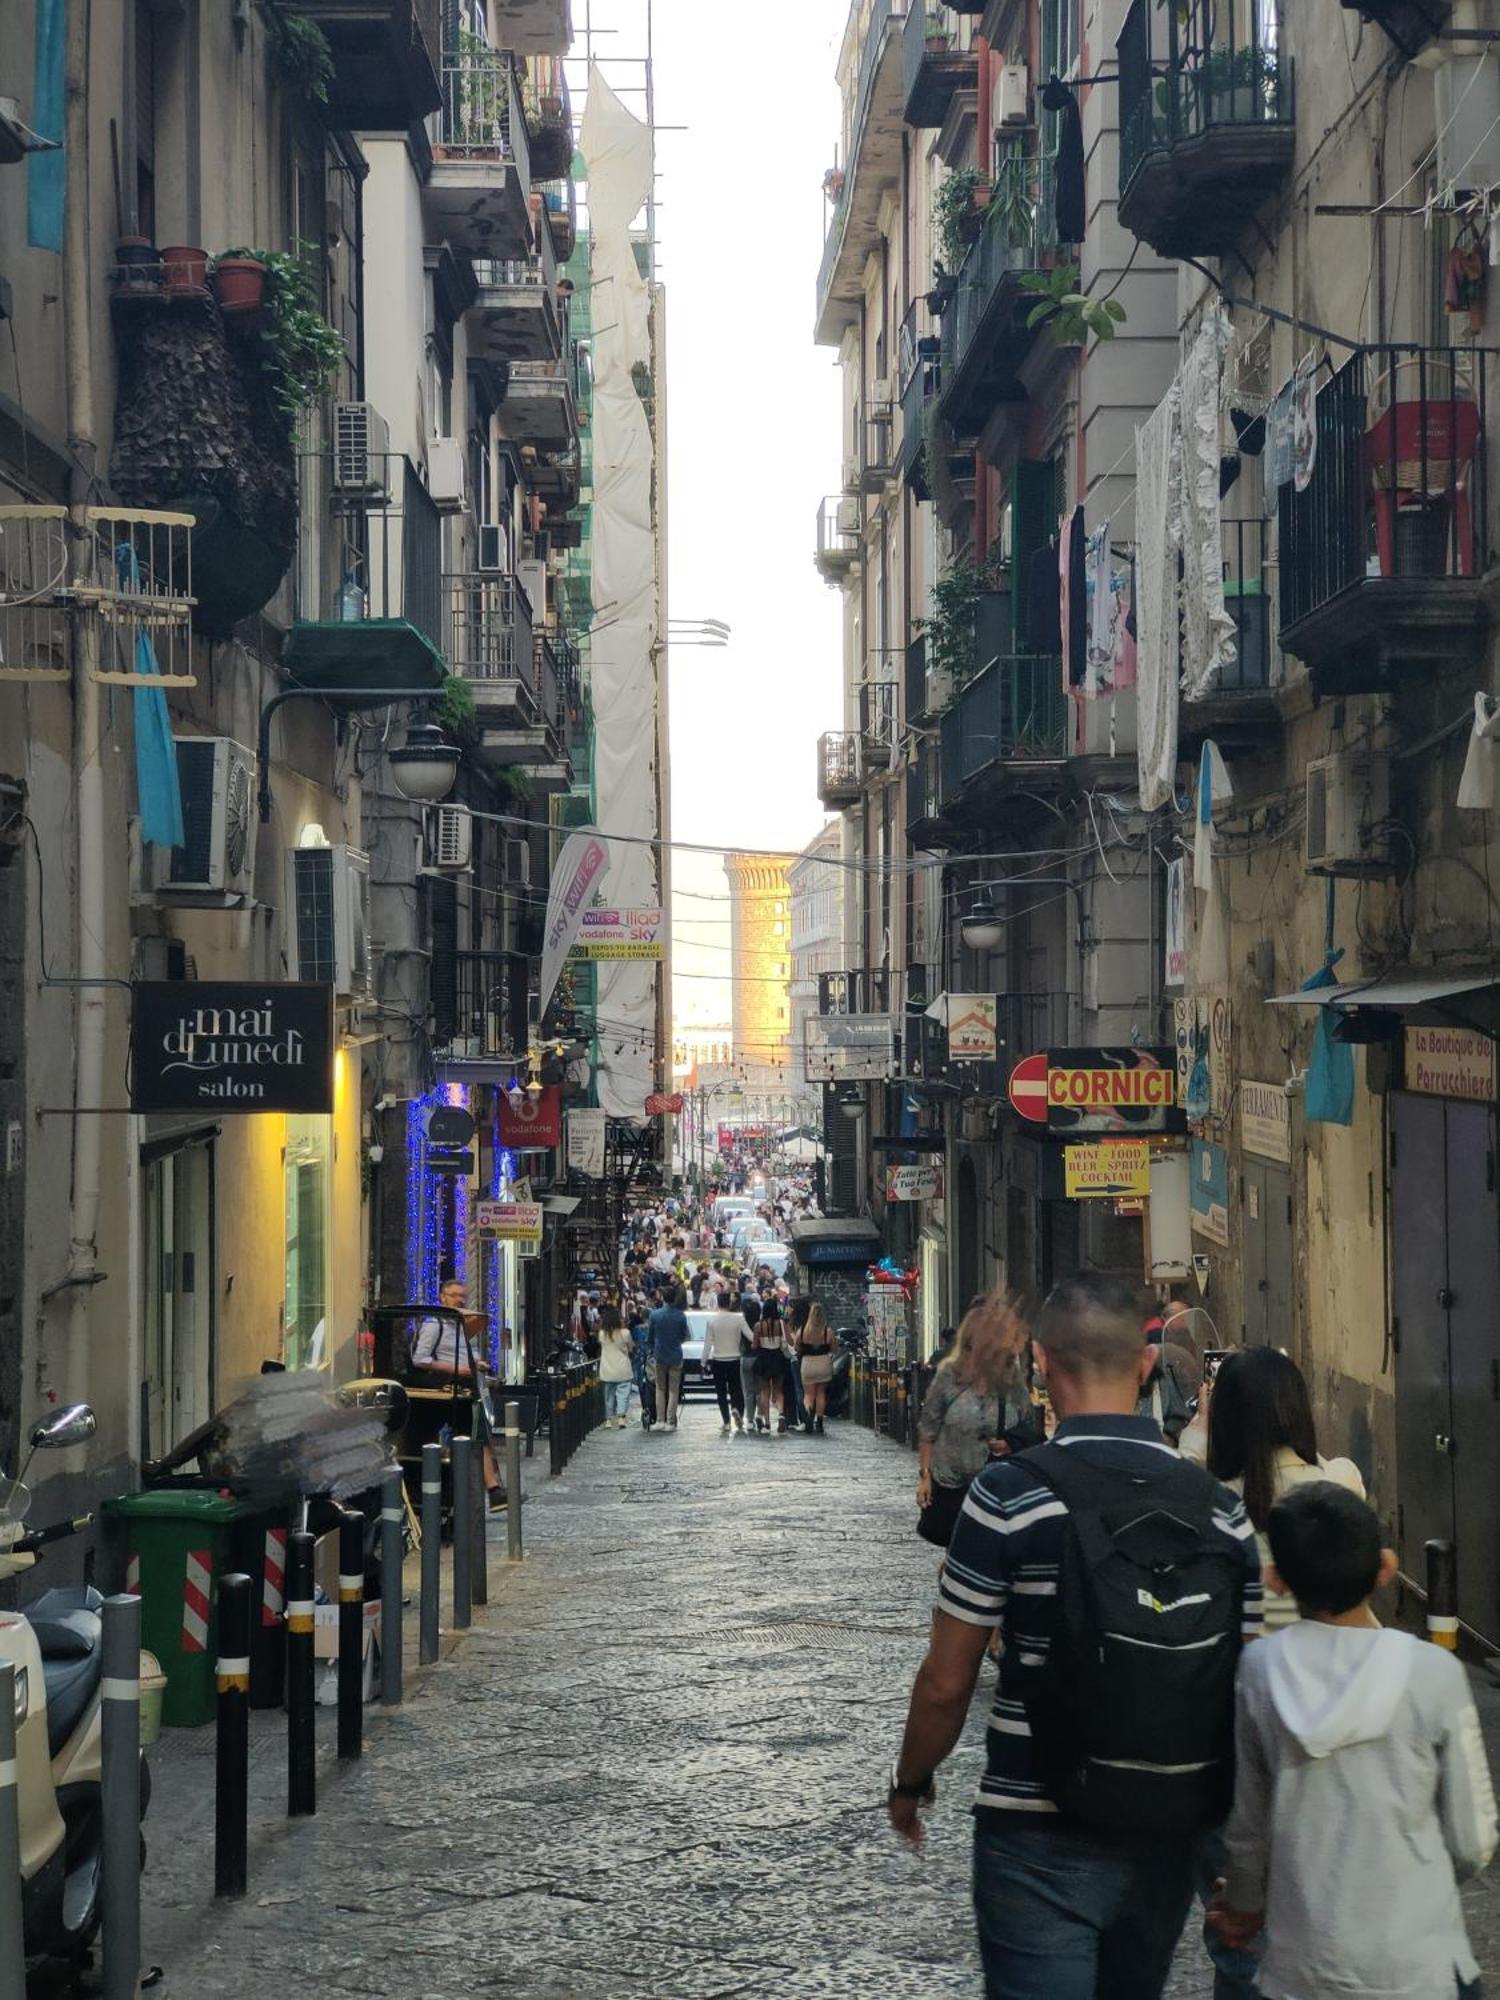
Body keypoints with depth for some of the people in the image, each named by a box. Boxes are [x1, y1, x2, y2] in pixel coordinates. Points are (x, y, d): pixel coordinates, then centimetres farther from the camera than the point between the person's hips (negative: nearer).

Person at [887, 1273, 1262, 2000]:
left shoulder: (1010, 1495, -13)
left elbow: (946, 1684, -9)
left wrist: (910, 1783, 9)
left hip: (1043, 1841, -5)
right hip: (1169, 1840, 5)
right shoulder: (1220, 1510, -1)